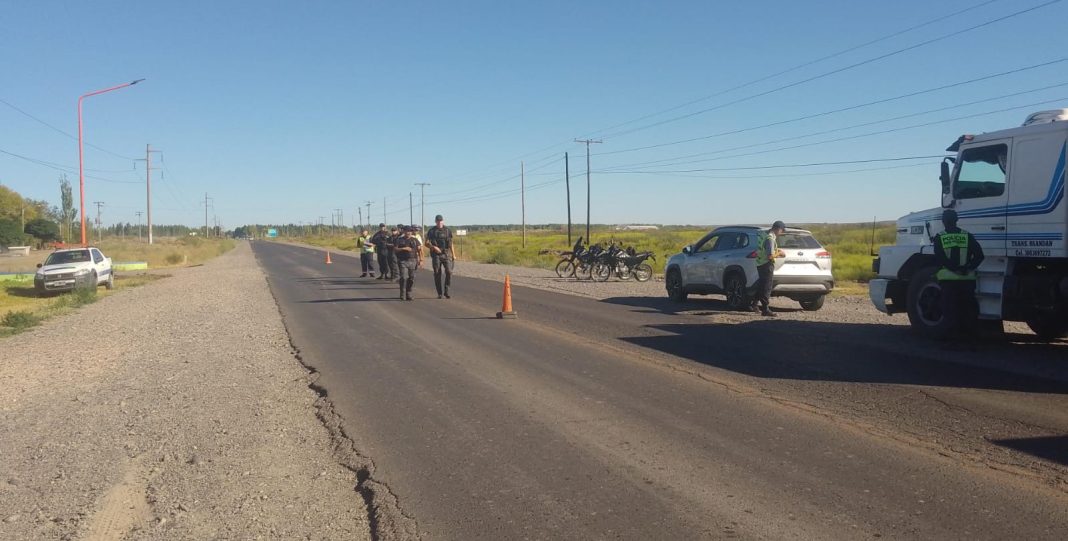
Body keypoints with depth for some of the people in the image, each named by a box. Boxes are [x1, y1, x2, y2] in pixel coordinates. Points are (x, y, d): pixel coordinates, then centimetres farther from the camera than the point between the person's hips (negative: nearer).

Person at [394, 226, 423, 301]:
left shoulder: (415, 240, 12)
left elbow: (420, 250, 8)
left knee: (412, 278, 2)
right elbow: (395, 248, 0)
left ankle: (408, 294, 15)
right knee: (404, 278, -11)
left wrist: (421, 260, -1)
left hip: (413, 261, 2)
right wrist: (404, 248, -13)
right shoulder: (400, 240, 7)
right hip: (403, 261, -2)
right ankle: (403, 295, -6)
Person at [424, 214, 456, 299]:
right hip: (436, 255, -1)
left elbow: (451, 244, 13)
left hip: (446, 254, 1)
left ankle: (446, 291, 1)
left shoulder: (448, 230, 8)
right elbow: (427, 243, -1)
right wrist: (434, 247, -19)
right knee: (437, 273, -1)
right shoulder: (431, 231, 3)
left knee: (449, 271, -12)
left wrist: (453, 255, 9)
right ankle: (440, 293, 6)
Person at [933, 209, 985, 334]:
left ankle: (953, 332, 0)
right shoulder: (968, 236, 6)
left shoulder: (939, 237, 0)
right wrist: (968, 268, -5)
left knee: (950, 309, 2)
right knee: (967, 307, 10)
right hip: (967, 279, 2)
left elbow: (940, 258, -12)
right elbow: (979, 256, -3)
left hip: (948, 278, -2)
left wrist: (955, 269, -10)